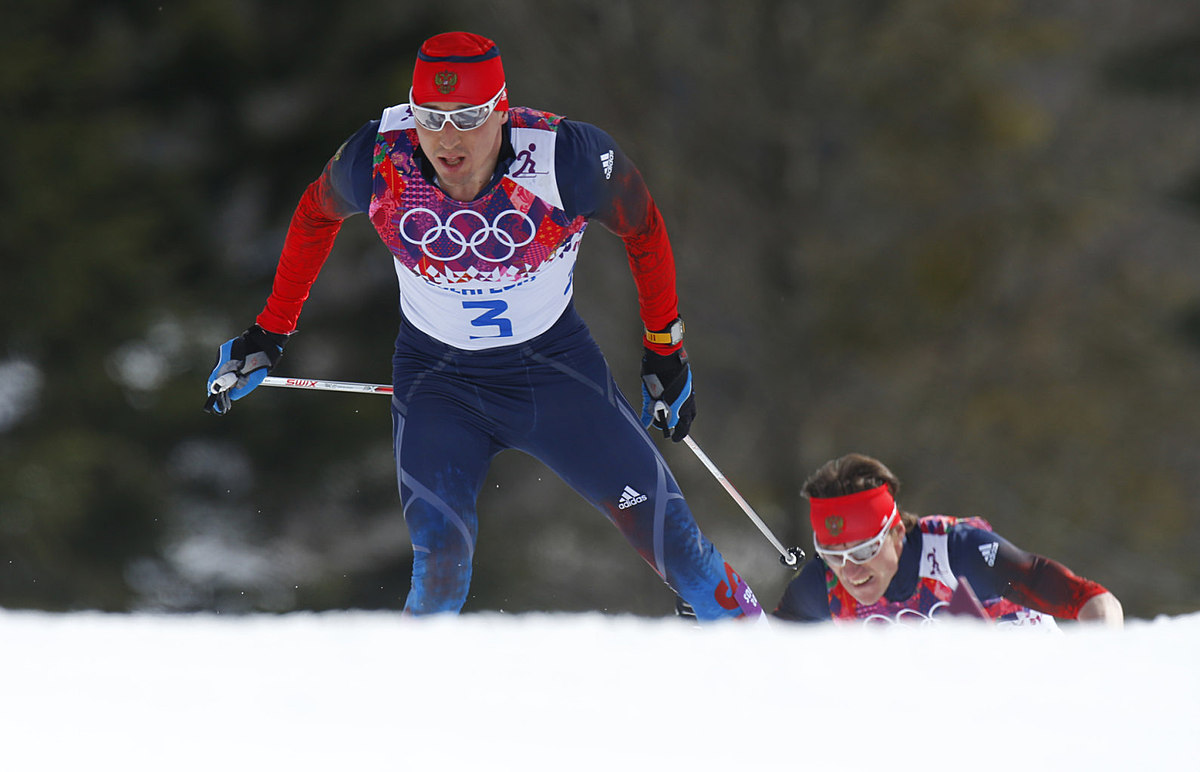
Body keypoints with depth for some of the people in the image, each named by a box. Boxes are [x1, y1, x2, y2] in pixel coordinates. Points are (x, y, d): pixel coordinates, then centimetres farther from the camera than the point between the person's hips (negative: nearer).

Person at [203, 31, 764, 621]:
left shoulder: (566, 157, -25)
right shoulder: (378, 162, -21)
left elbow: (643, 228, -4)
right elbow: (316, 216, 3)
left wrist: (665, 348, 3)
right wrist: (268, 334, 7)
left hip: (555, 367, 0)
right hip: (436, 381, 0)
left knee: (667, 534, -4)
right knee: (441, 567, -18)